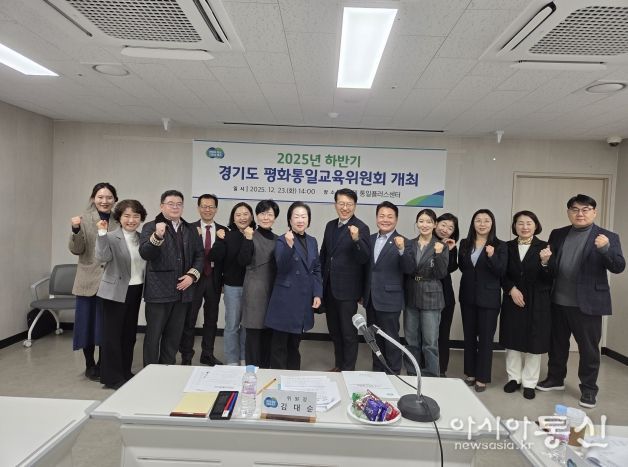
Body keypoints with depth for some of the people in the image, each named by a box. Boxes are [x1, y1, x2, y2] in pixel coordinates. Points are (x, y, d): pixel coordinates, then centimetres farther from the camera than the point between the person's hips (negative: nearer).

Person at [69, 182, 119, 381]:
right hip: (89, 281, -1)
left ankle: (103, 365, 24)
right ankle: (90, 366, 26)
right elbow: (76, 250, -8)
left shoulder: (118, 221, 4)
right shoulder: (84, 219, -2)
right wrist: (76, 230, -24)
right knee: (88, 323, 8)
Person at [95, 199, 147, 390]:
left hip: (136, 291, 6)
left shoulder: (142, 238, 8)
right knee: (113, 333, 4)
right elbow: (102, 257, -26)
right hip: (117, 292, -6)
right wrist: (102, 233, -32)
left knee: (130, 333, 14)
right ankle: (112, 377, 16)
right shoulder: (111, 238, -9)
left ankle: (125, 372, 28)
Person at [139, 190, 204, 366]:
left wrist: (192, 275, -4)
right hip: (158, 290, -4)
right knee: (153, 334, 5)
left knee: (175, 335, 13)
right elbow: (144, 253, -16)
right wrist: (157, 236, -33)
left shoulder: (190, 230, 12)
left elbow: (199, 255, 11)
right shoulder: (151, 227, -2)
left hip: (182, 290, 4)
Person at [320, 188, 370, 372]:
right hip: (329, 287, 7)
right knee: (334, 331, 20)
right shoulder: (330, 225, 9)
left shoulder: (361, 228, -12)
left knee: (349, 332, 6)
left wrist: (356, 239, -36)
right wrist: (322, 280, 13)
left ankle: (348, 370, 21)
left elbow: (364, 259, -20)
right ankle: (338, 365, 37)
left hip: (347, 289, -7)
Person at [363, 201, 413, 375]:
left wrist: (401, 250, -34)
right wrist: (362, 293, 13)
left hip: (389, 300, -6)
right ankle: (377, 371, 32)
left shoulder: (403, 242, -9)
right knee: (375, 339, 17)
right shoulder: (370, 239, 8)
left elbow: (408, 269, -19)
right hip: (370, 299, 6)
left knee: (391, 340, 4)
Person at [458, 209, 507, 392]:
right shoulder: (465, 243, 5)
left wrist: (491, 256, -27)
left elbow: (501, 272, -12)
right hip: (467, 296, 4)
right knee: (469, 336, 13)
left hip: (489, 298, -4)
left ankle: (482, 377, 16)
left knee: (485, 338, 4)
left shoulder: (500, 246, -6)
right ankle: (470, 373, 26)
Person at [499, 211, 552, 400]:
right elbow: (502, 274, 4)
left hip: (537, 303, -2)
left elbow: (550, 279, -5)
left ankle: (529, 383, 19)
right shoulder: (507, 247, 4)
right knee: (512, 341, 9)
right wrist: (512, 289, -11)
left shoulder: (544, 247, -2)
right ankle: (514, 378, 23)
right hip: (512, 301, 2)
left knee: (534, 342, 5)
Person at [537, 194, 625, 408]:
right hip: (558, 302, 4)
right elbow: (551, 269, 8)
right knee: (557, 343, 16)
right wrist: (546, 261, -16)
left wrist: (605, 248, -32)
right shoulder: (557, 234, 6)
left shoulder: (608, 237, -4)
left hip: (587, 303, -4)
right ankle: (555, 378, 33)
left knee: (588, 348, 8)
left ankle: (589, 389, 24)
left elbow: (618, 267, -13)